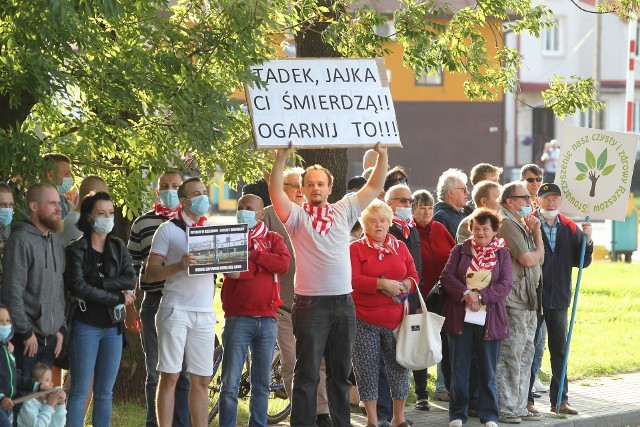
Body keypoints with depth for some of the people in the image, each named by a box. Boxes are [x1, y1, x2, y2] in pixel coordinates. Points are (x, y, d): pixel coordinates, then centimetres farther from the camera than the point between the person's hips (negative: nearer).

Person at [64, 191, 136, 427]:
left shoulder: (118, 247, 10)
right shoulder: (77, 250, -4)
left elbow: (130, 280, -3)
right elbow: (77, 286, -16)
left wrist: (95, 284, -15)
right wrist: (118, 297, -11)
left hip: (113, 327, 5)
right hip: (85, 326, -5)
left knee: (105, 393, 8)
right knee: (80, 391, -4)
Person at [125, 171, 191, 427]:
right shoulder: (142, 224, 7)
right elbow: (131, 268, 8)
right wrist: (129, 309, 3)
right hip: (154, 304, 0)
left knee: (185, 374, 2)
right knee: (155, 374, 5)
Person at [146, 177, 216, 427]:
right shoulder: (168, 230, 2)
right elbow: (150, 274, -4)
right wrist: (179, 266, -19)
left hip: (205, 313, 4)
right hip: (175, 310, -4)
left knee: (201, 380, 5)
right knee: (170, 377, -4)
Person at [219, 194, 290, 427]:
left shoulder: (273, 239, 12)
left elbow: (283, 264, -9)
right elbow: (231, 270, -11)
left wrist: (252, 254, -10)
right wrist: (264, 266, -11)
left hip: (267, 319, 3)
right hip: (238, 318, -3)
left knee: (262, 383, 8)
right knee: (230, 383, -6)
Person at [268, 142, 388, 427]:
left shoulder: (343, 211, 11)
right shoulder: (297, 216, 0)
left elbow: (374, 188, 10)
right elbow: (276, 192, -16)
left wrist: (382, 155, -2)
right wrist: (281, 158, -26)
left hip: (344, 303, 4)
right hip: (310, 304, -4)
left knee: (341, 371, 12)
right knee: (307, 373, -2)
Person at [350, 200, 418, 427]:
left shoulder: (400, 247, 13)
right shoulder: (356, 248, 1)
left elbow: (414, 277, 10)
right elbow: (353, 280, -11)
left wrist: (403, 286, -12)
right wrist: (381, 283, -21)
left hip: (396, 319, 3)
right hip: (365, 320, -3)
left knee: (399, 367, 4)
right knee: (367, 369, 0)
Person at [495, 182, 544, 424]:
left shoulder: (521, 225, 20)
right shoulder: (507, 224, -11)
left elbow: (540, 260, 16)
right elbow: (527, 259, -17)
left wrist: (536, 232, 5)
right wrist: (537, 252, 4)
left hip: (528, 299, 10)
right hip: (513, 299, -10)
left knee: (525, 354, 13)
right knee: (510, 356, -7)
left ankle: (519, 407, 20)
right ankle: (506, 410, -4)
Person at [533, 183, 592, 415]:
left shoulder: (571, 229, 7)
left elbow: (582, 262, 7)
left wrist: (587, 239, -8)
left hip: (559, 299, 5)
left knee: (560, 349, 10)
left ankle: (559, 399, 18)